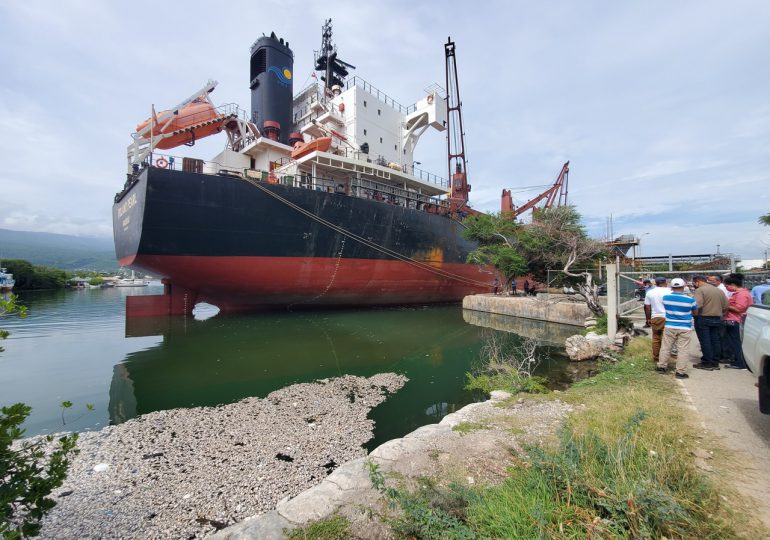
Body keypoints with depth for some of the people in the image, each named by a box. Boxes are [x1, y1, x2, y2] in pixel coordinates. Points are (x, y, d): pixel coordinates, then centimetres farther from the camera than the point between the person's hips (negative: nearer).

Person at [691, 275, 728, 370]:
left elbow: (698, 305, -23)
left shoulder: (700, 290, -11)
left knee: (705, 341, -2)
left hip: (703, 319, -7)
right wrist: (719, 314, 22)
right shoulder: (719, 290, 14)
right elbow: (725, 306, 13)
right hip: (717, 319, 8)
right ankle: (715, 363, 18)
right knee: (715, 340, 12)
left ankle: (707, 363, 2)